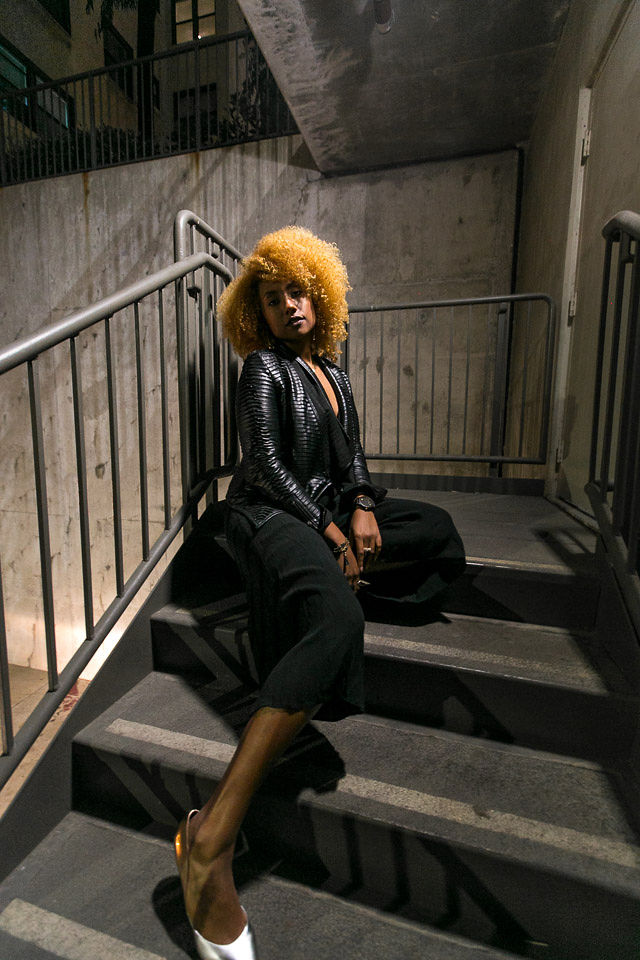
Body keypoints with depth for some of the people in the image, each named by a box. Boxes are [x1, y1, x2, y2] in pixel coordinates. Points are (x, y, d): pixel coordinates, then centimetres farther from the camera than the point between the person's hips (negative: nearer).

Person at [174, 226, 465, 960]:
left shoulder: (334, 375, 21)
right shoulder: (264, 368, -1)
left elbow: (351, 455, 17)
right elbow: (265, 463, -11)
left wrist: (361, 507, -4)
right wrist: (329, 531, -16)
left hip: (331, 511, 8)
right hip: (269, 514, -8)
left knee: (437, 530, 3)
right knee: (335, 619, -35)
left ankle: (302, 585, -5)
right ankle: (212, 839, -32)